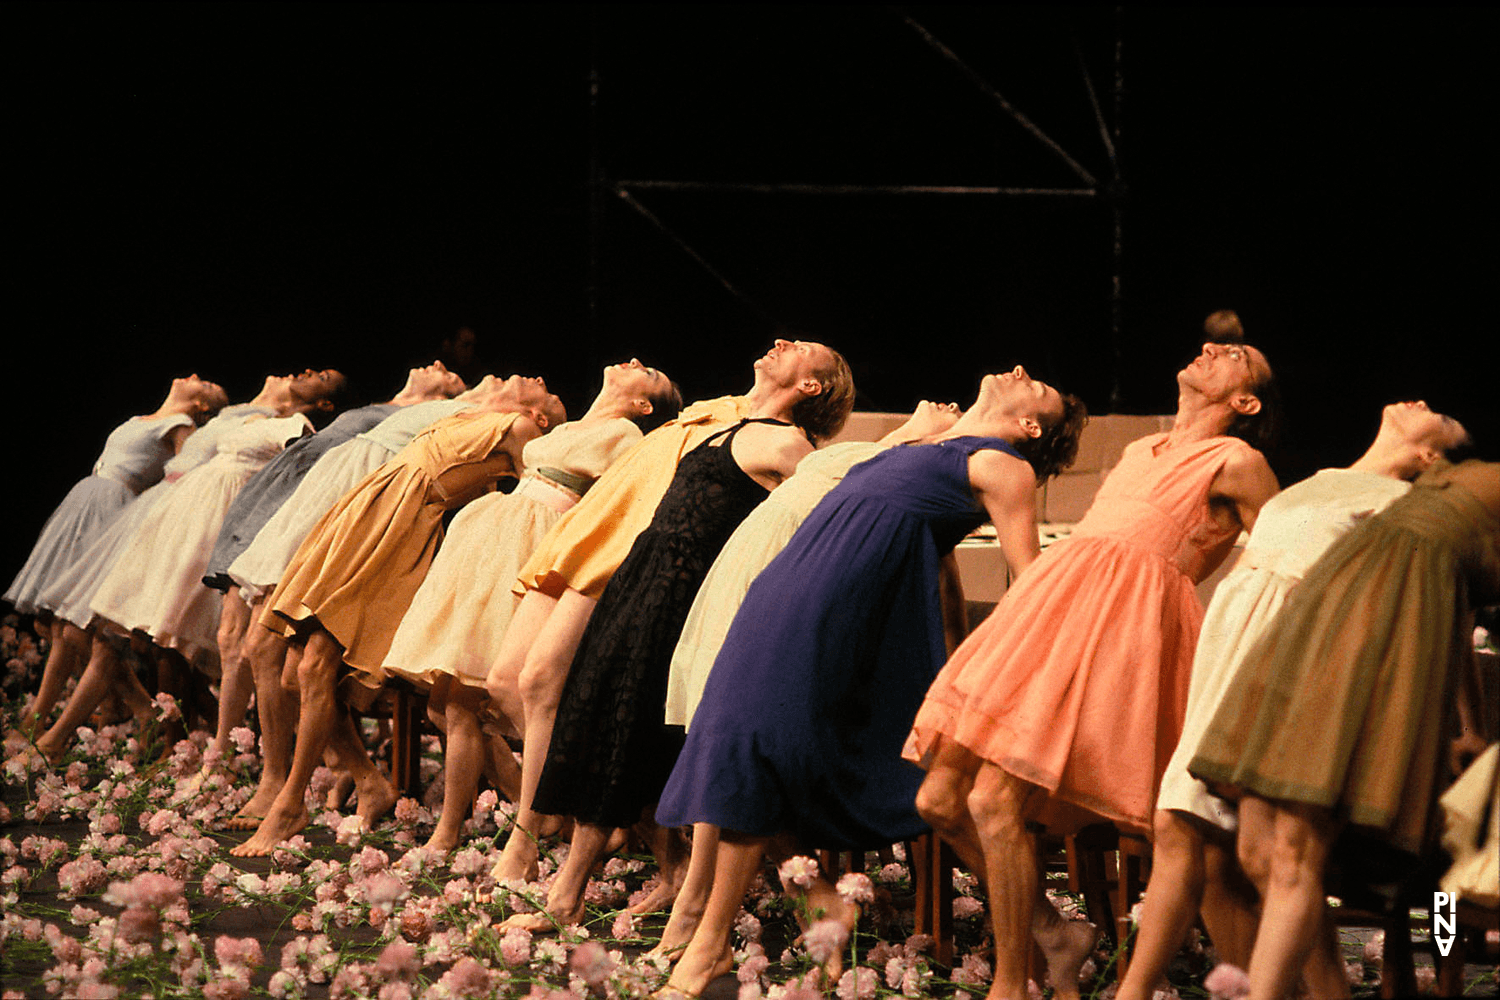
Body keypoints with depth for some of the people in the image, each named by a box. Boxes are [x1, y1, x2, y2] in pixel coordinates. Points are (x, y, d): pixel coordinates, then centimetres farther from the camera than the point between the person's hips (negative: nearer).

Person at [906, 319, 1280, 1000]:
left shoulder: (1236, 463, 7)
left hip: (1123, 616, -8)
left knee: (995, 800, -20)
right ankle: (1051, 932, 11)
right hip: (1050, 604, 8)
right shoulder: (1138, 453, 28)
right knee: (940, 799, -2)